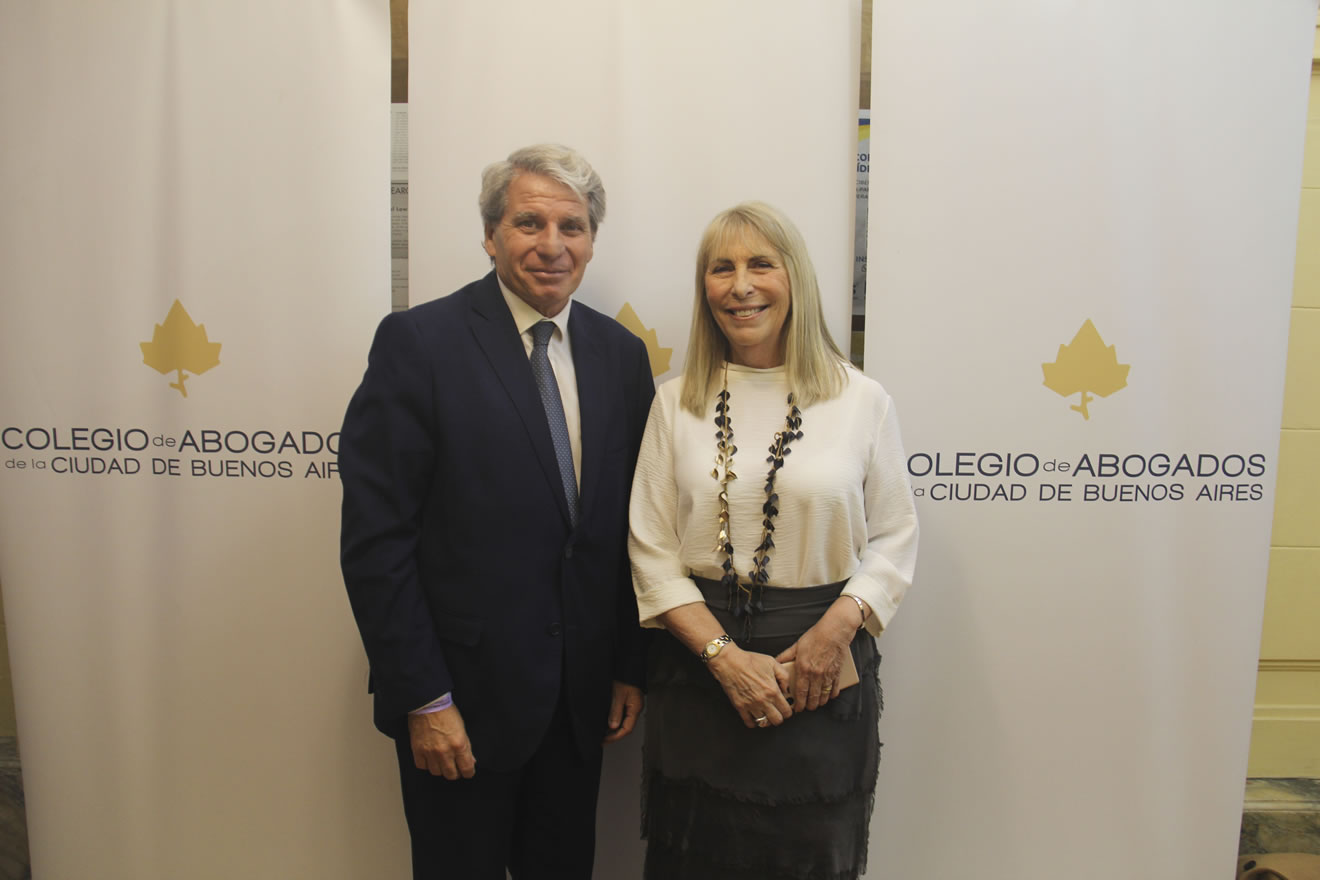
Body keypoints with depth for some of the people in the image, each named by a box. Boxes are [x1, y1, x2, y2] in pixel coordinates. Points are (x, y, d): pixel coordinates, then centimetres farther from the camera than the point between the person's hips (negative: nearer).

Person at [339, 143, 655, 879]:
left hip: (582, 699, 4)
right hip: (463, 695, -4)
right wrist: (423, 699, -13)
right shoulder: (418, 342, -11)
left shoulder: (622, 353, 4)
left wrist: (632, 667, 6)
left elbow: (631, 524, 7)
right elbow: (376, 540, -13)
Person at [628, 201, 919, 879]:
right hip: (697, 668, 1)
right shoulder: (676, 403, 2)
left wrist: (838, 625, -13)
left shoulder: (862, 400, -1)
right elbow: (652, 552, 0)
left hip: (825, 673, 0)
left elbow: (894, 538, 3)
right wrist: (724, 655, -11)